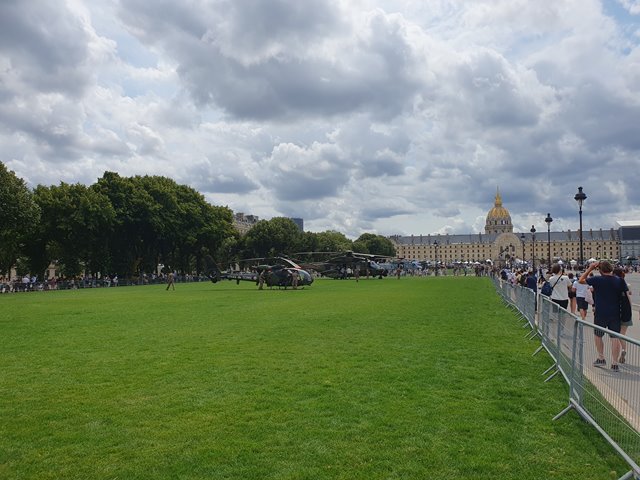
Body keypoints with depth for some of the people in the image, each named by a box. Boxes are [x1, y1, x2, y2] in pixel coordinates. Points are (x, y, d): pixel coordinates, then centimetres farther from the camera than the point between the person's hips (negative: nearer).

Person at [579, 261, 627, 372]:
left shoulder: (597, 279, -12)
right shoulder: (619, 280, -3)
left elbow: (581, 280, -2)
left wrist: (590, 268, 0)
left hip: (601, 314, -2)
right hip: (615, 313, 2)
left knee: (598, 335, 16)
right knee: (615, 337, 4)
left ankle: (601, 358, 20)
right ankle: (614, 364, 6)